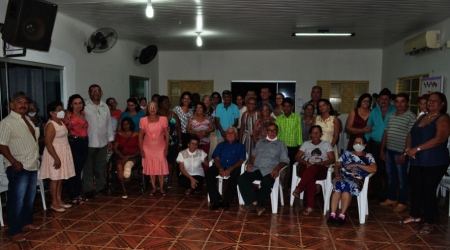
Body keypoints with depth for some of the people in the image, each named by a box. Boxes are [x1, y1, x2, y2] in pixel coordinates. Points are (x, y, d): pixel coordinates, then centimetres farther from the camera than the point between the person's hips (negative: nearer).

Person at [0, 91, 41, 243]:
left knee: (29, 199, 18)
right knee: (16, 201, 0)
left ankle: (26, 223, 34)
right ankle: (15, 232, 11)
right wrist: (14, 162, -21)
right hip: (18, 168, -8)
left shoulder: (27, 119, 11)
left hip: (32, 166, 8)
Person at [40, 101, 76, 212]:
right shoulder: (51, 125, -17)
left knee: (60, 179, 13)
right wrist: (56, 159, -23)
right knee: (55, 179, -1)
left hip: (63, 153, 9)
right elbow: (48, 143, -21)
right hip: (55, 155, -9)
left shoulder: (61, 122, 11)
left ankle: (59, 200, 22)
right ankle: (54, 203, 9)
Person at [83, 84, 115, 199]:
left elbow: (109, 124, 13)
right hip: (88, 142, -5)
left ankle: (101, 186, 28)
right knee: (88, 167, 5)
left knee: (100, 166, 15)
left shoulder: (105, 107, 12)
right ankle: (88, 189, 15)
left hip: (102, 141, 5)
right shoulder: (84, 105, -6)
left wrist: (110, 139, 11)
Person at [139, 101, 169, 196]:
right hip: (148, 148, 1)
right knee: (150, 167, 7)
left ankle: (161, 188, 15)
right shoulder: (143, 120, -5)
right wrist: (141, 149, -4)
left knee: (161, 167, 1)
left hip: (160, 147, -1)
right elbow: (140, 136, -1)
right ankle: (154, 187, 20)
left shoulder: (163, 119, -6)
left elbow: (167, 135, -3)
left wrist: (166, 148, -6)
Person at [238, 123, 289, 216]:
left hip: (269, 170, -3)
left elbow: (284, 160, 5)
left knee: (267, 183, -37)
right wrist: (250, 163, 1)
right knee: (242, 179, -25)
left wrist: (277, 168, -14)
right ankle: (255, 203, -27)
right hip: (255, 168, 3)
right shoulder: (260, 142, 26)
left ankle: (251, 203, -20)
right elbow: (253, 155, 23)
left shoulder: (281, 144, 15)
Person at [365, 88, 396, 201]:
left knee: (386, 170, 2)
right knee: (374, 169, 10)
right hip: (374, 145, 4)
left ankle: (386, 194, 16)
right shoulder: (374, 112, 8)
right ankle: (376, 192, 23)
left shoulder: (395, 111, -3)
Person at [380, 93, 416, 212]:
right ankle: (391, 198, 29)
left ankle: (402, 202, 16)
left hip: (400, 152, -7)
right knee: (390, 176, 16)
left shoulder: (411, 117, -9)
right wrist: (382, 149, 12)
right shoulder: (391, 116, 12)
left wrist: (404, 154, -17)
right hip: (389, 150, 7)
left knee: (402, 178, 4)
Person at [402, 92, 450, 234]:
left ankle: (429, 222, 11)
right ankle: (414, 215, 29)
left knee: (429, 191, -2)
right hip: (417, 161, 7)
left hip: (435, 162, -7)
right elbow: (411, 134, 15)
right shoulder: (422, 117, 15)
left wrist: (417, 149, -21)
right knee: (415, 188, 13)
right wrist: (408, 148, -4)